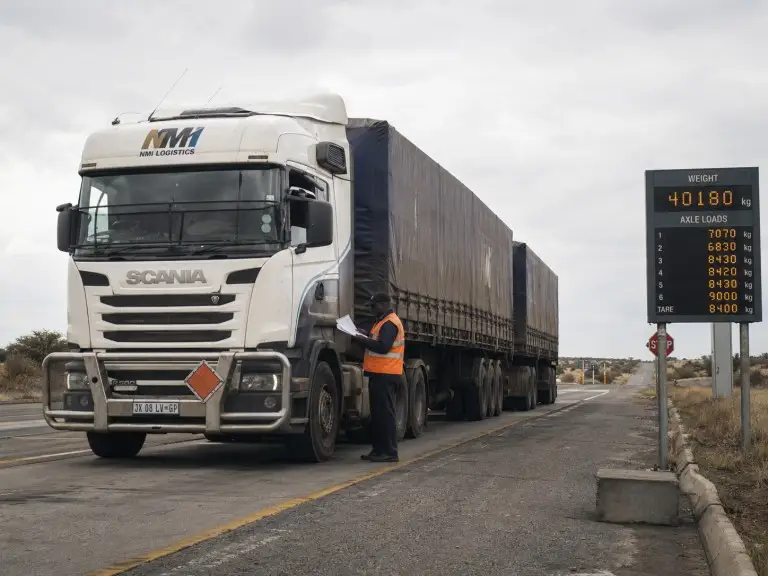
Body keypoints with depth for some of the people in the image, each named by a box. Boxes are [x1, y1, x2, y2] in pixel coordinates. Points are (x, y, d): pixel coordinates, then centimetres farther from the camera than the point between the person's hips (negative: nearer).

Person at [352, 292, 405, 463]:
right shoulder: (382, 322, 22)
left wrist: (362, 340, -17)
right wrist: (364, 339, 9)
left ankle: (390, 452, -7)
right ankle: (378, 449, 19)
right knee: (377, 412, 13)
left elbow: (383, 347, -23)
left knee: (386, 412, -9)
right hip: (379, 374, 11)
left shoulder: (390, 323, -13)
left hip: (385, 375, -11)